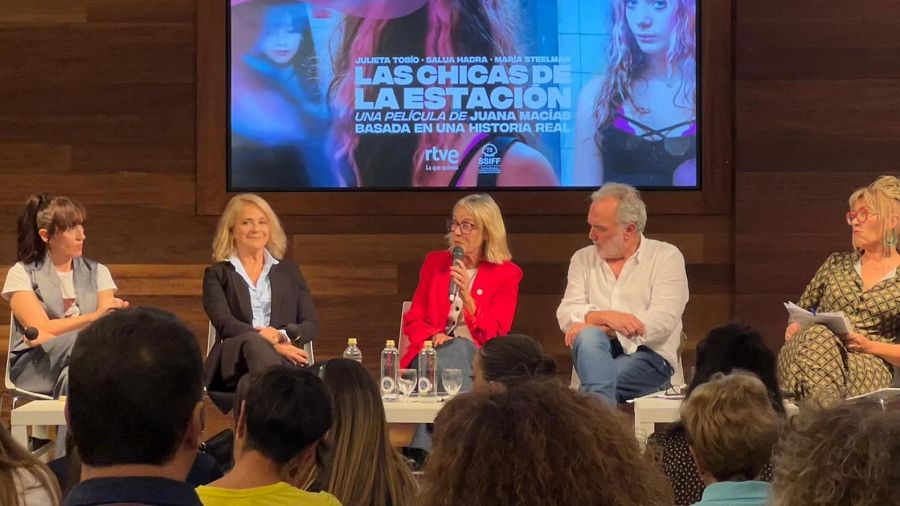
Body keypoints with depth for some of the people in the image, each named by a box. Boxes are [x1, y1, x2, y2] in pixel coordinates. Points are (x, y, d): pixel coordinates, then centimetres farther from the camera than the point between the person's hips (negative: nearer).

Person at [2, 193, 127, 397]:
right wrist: (93, 317, -20)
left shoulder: (97, 272, 17)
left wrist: (53, 338, -16)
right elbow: (40, 328, -8)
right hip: (35, 367, -2)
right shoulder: (22, 274, 7)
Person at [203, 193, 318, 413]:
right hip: (233, 366, -2)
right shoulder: (217, 274, 18)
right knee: (253, 341, -40)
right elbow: (224, 324, 0)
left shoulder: (289, 271, 26)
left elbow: (311, 324, 16)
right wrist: (272, 344, -17)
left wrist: (284, 335, -10)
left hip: (284, 361, 2)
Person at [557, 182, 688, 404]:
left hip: (648, 355, -3)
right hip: (594, 352, 3)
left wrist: (600, 328, -16)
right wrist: (606, 317, -19)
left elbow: (663, 320, -9)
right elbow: (566, 314, 2)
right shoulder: (583, 259, 16)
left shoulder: (666, 257, 5)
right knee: (588, 338, -35)